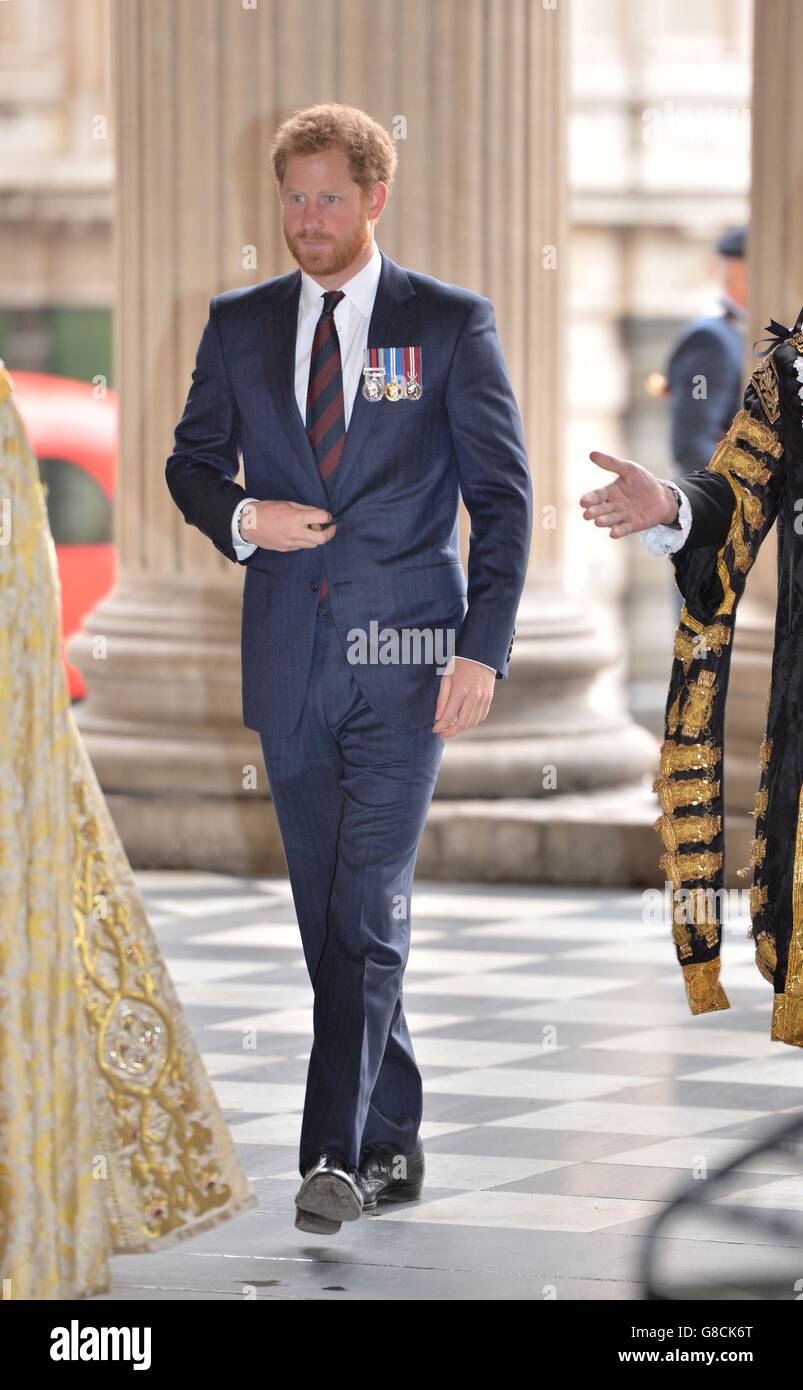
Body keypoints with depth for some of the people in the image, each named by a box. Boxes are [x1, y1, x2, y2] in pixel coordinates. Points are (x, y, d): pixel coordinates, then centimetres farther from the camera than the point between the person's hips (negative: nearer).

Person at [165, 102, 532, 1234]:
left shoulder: (451, 324, 0)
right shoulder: (240, 325, 9)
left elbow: (503, 494, -1)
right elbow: (191, 462, 17)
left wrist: (484, 648, -10)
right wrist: (241, 517, -7)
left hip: (406, 659, -4)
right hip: (290, 662, 4)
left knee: (369, 910, -12)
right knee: (327, 919, 8)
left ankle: (337, 1154, -13)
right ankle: (392, 1142, 19)